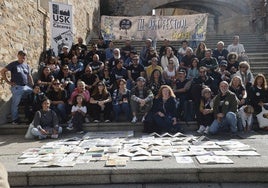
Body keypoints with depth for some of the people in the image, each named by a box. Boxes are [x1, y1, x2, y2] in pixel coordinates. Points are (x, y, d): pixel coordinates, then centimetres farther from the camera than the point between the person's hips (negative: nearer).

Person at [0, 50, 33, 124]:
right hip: (17, 87, -5)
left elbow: (29, 76, 19)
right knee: (15, 103, 2)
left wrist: (33, 86, 10)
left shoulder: (26, 65, 14)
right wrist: (8, 82, -7)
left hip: (26, 87, 5)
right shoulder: (13, 64, -2)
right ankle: (15, 120, 13)